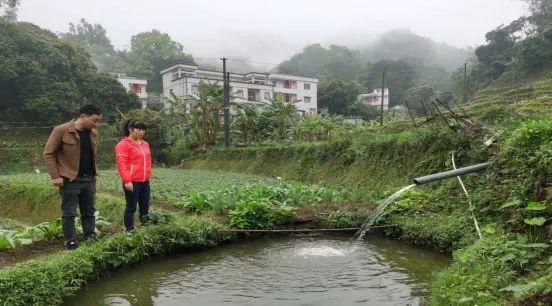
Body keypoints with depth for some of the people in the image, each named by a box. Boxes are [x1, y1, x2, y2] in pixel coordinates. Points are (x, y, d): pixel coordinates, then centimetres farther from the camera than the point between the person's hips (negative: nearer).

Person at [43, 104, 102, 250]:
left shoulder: (93, 133, 7)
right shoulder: (61, 131, -11)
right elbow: (48, 154, -9)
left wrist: (95, 171, 11)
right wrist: (55, 176, -13)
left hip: (89, 179, 6)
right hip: (70, 180, -6)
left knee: (89, 212, 12)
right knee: (69, 214, 3)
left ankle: (91, 240, 22)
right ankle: (71, 244, 12)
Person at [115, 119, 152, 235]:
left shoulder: (145, 144, 13)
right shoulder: (123, 144, -10)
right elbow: (121, 164, -15)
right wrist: (127, 181, -20)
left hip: (145, 181, 7)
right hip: (132, 182, -7)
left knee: (145, 205, 15)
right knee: (131, 207, 3)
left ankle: (146, 225, 28)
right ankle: (129, 230, 13)